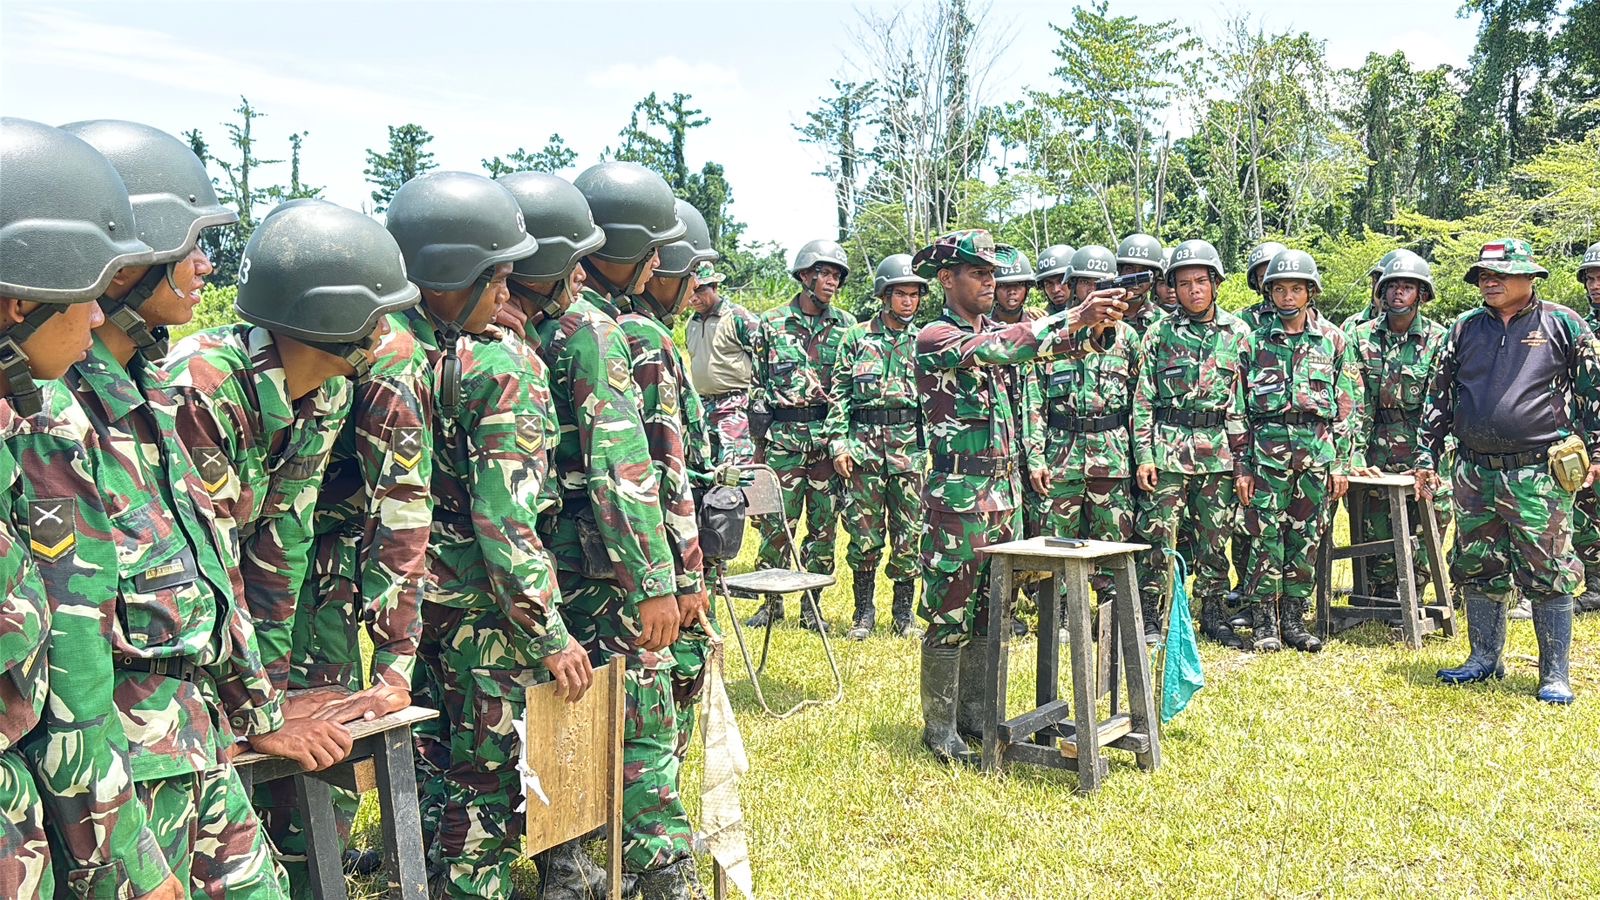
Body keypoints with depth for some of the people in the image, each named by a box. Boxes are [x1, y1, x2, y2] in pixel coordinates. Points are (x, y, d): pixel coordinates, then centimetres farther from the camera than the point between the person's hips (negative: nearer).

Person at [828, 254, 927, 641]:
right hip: (864, 442, -1)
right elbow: (839, 393, 6)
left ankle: (903, 612, 16)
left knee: (909, 532, 4)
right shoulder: (857, 337, 7)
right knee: (864, 532, 2)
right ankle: (864, 612, 15)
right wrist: (839, 442, -3)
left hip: (912, 445, 1)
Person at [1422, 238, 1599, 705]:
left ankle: (1555, 674, 7)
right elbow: (1438, 395, 14)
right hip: (1475, 473, 4)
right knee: (1478, 570, 11)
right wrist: (1427, 456, 11)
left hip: (1538, 474, -4)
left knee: (1549, 574, -2)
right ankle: (1485, 659, 26)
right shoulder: (1464, 329, 10)